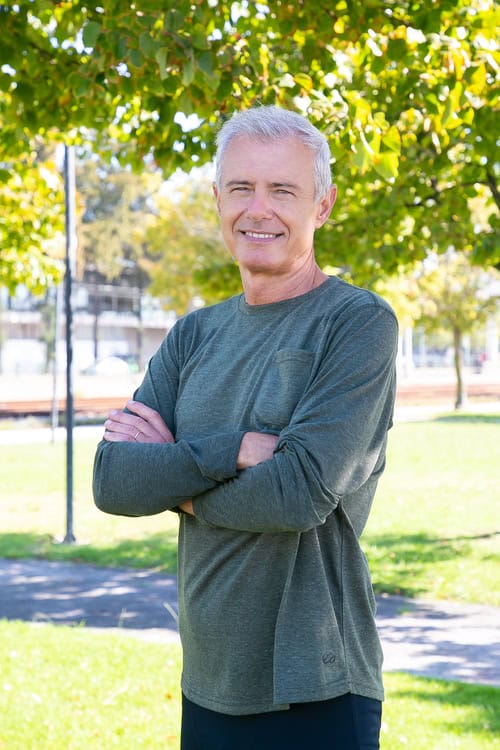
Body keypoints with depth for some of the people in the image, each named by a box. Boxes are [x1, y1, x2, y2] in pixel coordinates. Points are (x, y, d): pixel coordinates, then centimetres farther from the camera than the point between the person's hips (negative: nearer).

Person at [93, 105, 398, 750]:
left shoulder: (360, 323, -10)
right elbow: (111, 480, -4)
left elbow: (304, 490, -22)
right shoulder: (195, 335, 8)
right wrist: (233, 450, -18)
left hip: (314, 693, -5)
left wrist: (171, 478, -8)